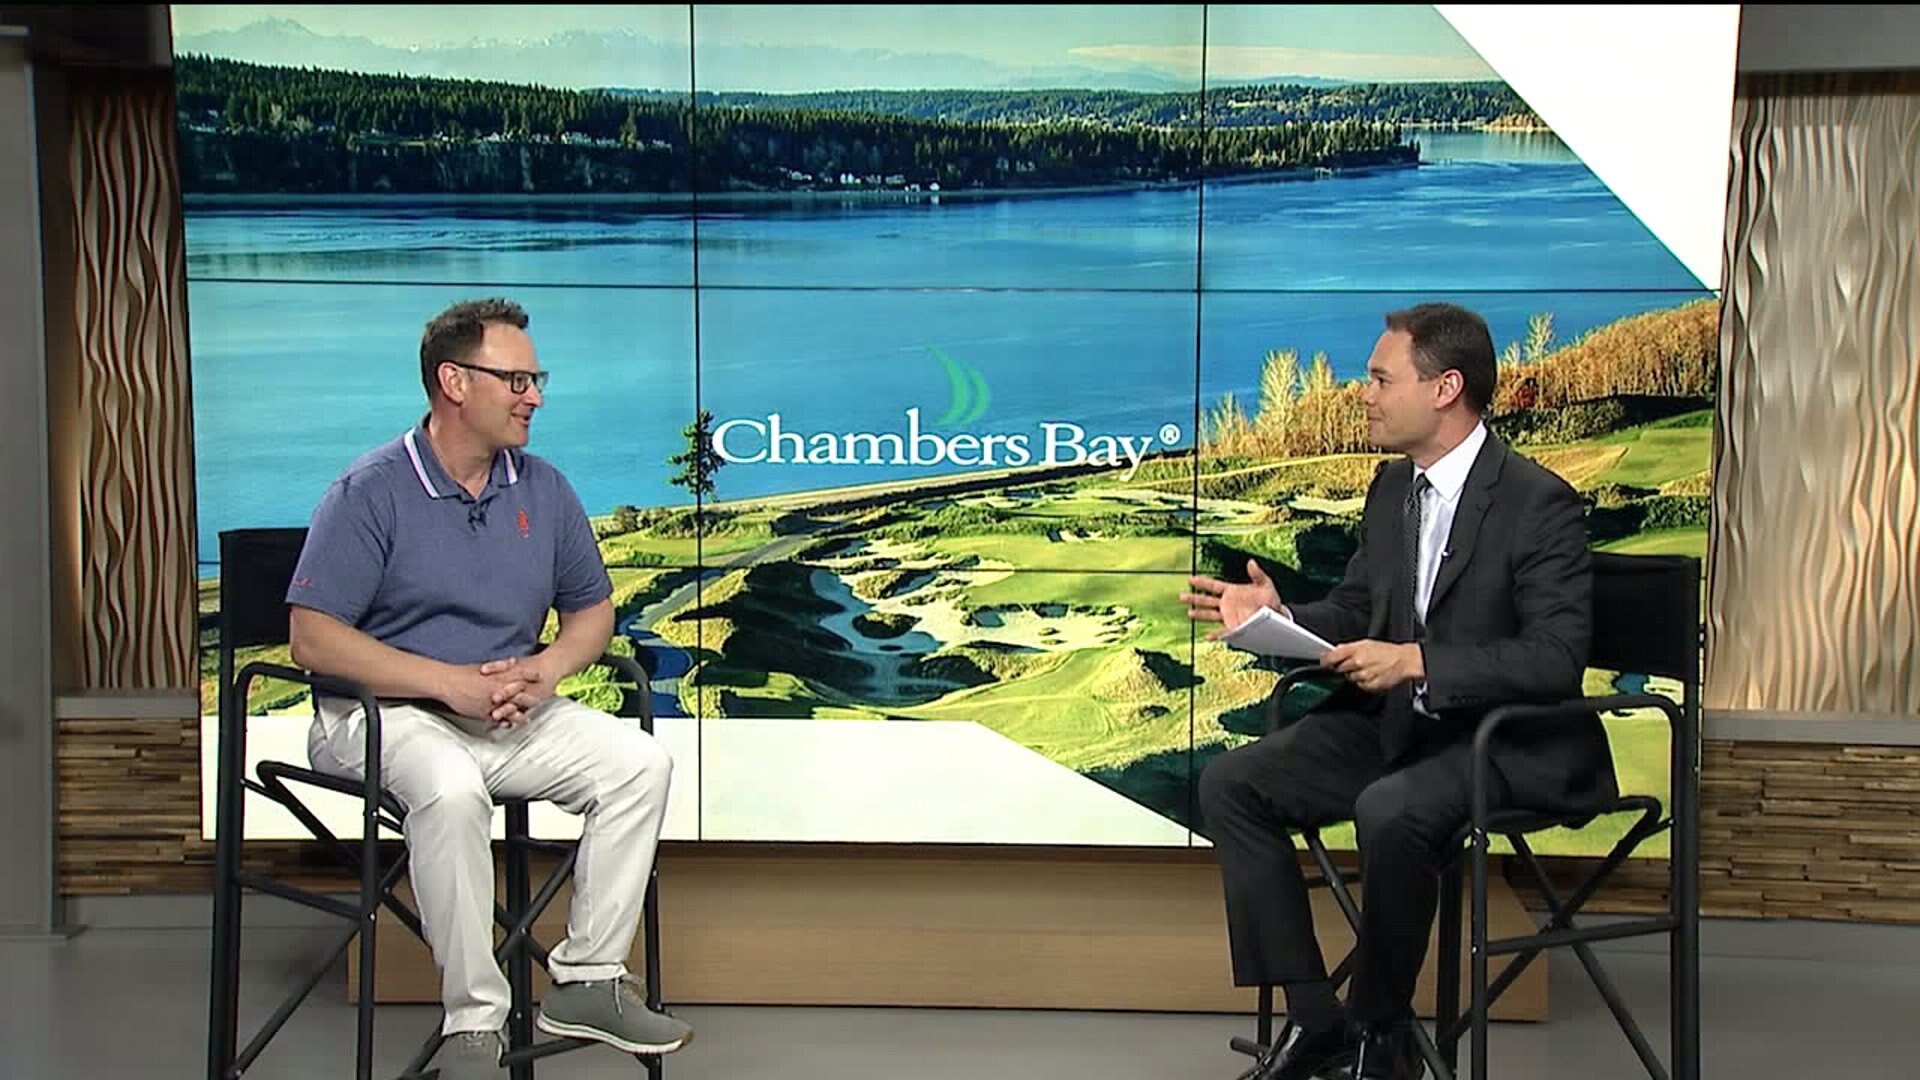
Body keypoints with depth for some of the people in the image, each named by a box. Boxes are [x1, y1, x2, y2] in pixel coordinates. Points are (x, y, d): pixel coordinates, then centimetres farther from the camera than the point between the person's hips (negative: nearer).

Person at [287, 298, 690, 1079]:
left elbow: (591, 609, 16)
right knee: (453, 791, -37)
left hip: (511, 712, 6)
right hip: (388, 712, -5)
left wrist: (545, 670, -7)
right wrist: (451, 681, -22)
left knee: (640, 763, -15)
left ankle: (588, 979, -6)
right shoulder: (370, 492, -10)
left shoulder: (543, 489, 7)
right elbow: (313, 638, -16)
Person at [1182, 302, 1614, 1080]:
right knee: (1231, 784, -8)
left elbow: (1556, 659, -22)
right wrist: (1278, 618, -6)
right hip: (1395, 719, 8)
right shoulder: (1392, 486, 8)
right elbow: (1354, 613, 15)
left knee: (1390, 811, -36)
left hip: (1507, 739, -8)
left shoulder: (1538, 503, -15)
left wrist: (1415, 661, -29)